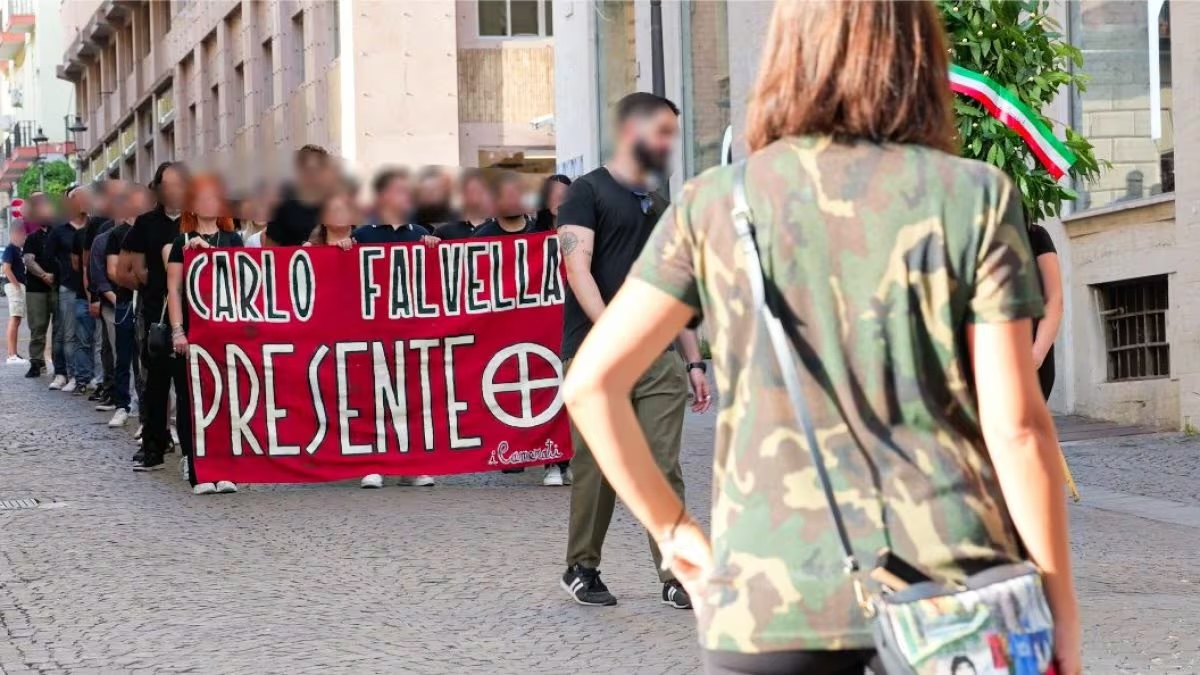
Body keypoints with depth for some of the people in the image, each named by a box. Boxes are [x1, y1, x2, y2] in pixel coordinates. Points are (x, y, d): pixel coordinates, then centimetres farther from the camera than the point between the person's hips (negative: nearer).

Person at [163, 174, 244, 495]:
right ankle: (196, 471, 0)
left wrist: (209, 250, -10)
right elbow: (174, 290, 2)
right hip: (192, 330, -2)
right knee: (191, 400, -3)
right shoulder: (182, 243, 7)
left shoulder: (232, 240, 12)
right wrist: (177, 331, -7)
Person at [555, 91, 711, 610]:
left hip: (659, 357, 5)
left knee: (664, 468, -3)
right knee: (597, 469, 1)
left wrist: (694, 361, 17)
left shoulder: (660, 207, 21)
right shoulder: (588, 192, 1)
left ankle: (676, 576, -4)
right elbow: (578, 267, -12)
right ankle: (581, 569, 16)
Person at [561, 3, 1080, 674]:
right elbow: (1016, 424, -5)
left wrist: (670, 524, 11)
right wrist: (1063, 612, 2)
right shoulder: (974, 198, -1)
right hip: (947, 580, -1)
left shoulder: (715, 205, 3)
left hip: (770, 593, 1)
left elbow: (592, 383, -1)